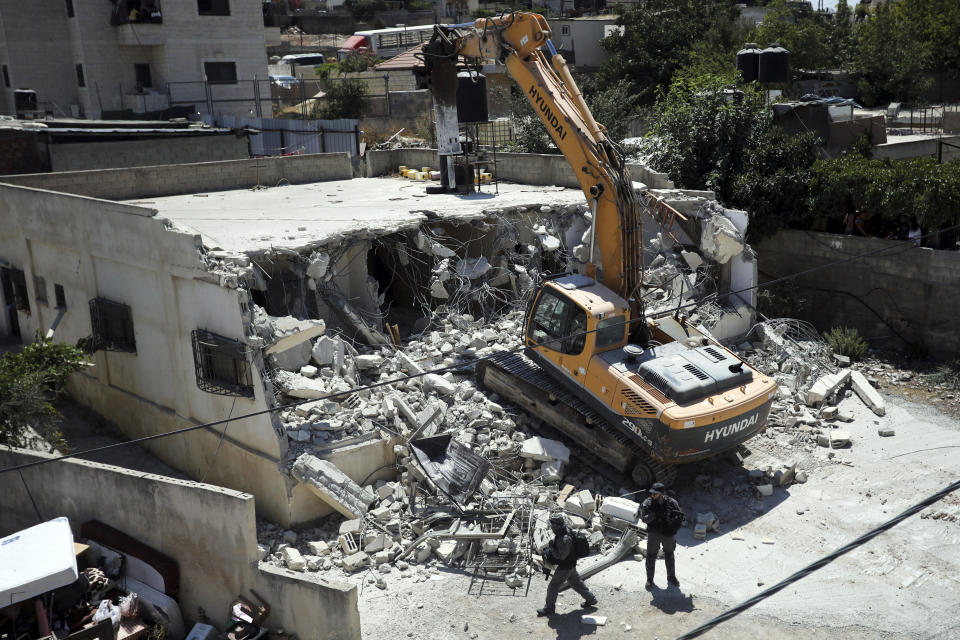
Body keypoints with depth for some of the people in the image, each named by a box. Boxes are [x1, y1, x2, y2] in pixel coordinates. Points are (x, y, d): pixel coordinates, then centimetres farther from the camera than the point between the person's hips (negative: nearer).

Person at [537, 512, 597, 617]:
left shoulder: (564, 539, -36)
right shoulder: (566, 530, -6)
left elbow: (561, 556, -29)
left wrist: (551, 548, -19)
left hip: (565, 567, -9)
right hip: (571, 565, 9)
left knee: (553, 587, 6)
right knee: (576, 583, 27)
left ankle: (549, 609, 22)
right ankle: (590, 599, 40)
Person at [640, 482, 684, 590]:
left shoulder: (671, 503, -12)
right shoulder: (648, 503, -14)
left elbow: (680, 516, -4)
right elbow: (644, 519, -21)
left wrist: (673, 529, -16)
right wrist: (652, 515, -41)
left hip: (668, 534, 1)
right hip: (653, 534, -1)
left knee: (669, 556, 17)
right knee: (651, 556, 5)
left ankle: (671, 577, 35)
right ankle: (649, 579, 20)